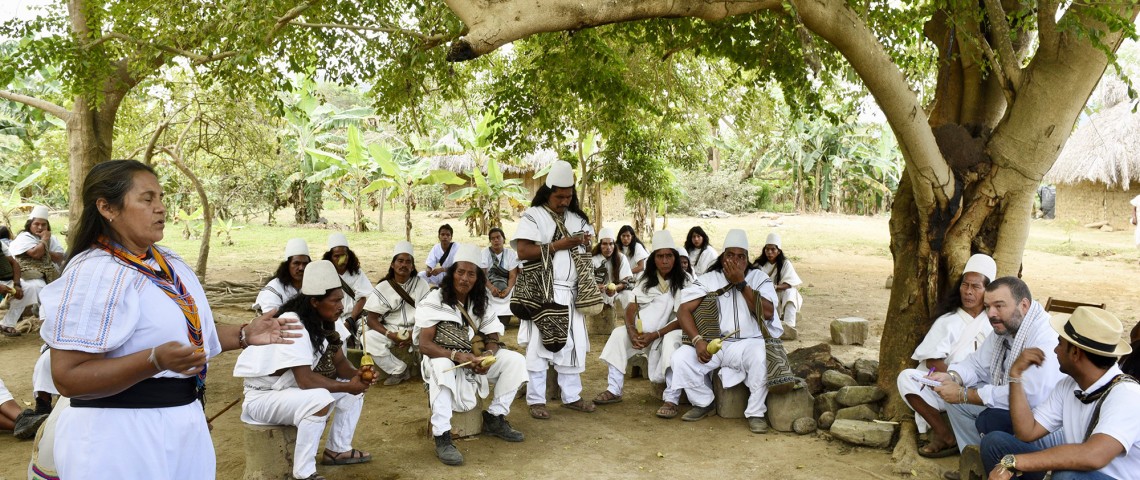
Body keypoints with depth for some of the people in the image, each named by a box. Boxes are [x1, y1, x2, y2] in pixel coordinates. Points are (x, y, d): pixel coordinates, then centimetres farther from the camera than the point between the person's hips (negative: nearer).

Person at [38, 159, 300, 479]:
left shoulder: (170, 263, 8)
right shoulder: (93, 273, -18)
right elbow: (68, 378, -22)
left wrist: (244, 335, 9)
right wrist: (156, 360, -32)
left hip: (181, 423, 8)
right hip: (121, 434, -8)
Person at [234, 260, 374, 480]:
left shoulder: (322, 322, -1)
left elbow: (341, 364, 2)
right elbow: (305, 380, -33)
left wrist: (357, 375, -20)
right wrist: (347, 386, -23)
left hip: (294, 390, 9)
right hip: (263, 396, -9)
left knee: (357, 385, 3)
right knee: (320, 399, -35)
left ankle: (337, 450, 14)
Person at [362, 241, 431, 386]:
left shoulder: (421, 284, 0)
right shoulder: (382, 288, -2)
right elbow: (372, 319, -6)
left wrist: (414, 334, -19)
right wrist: (390, 335, -22)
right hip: (390, 330, 1)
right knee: (368, 338, -28)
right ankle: (399, 370, -11)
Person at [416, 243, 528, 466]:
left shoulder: (480, 302, 2)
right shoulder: (435, 300, -14)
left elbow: (493, 339, -1)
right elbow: (425, 345, -20)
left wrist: (488, 356, -25)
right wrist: (457, 356, -33)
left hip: (475, 360, 6)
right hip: (444, 359, -5)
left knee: (516, 360, -10)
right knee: (441, 368, -40)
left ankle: (494, 418, 0)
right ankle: (442, 437, -35)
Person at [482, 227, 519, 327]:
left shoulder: (511, 253, -2)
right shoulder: (485, 253, -3)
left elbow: (513, 276, -8)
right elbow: (482, 274, -12)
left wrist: (508, 289, -30)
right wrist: (491, 287, -32)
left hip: (506, 286, 0)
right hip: (488, 284, 0)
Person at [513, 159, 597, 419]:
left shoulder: (577, 219, 14)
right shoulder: (533, 216, -5)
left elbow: (586, 249, 21)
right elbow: (523, 252, -15)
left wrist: (585, 242, -4)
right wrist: (559, 245, -17)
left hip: (570, 292, 6)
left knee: (573, 343, 8)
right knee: (539, 344, -3)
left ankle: (572, 396, 19)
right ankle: (536, 400, 5)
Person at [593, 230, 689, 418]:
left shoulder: (683, 282, -10)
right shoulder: (646, 280, 6)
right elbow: (631, 309, -3)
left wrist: (655, 335, -27)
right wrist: (632, 330, -24)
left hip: (671, 331, -5)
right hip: (645, 331, 5)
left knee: (672, 340, -37)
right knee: (619, 333, -14)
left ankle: (671, 399, -37)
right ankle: (614, 390, -10)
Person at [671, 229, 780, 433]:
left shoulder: (759, 278, 2)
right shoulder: (708, 280, 3)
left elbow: (767, 312, -14)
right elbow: (683, 310, -6)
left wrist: (741, 283, -17)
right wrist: (698, 340, -22)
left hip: (749, 343, -2)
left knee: (762, 357, -35)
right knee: (681, 357, -21)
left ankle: (756, 412, -12)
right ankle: (703, 403, 6)